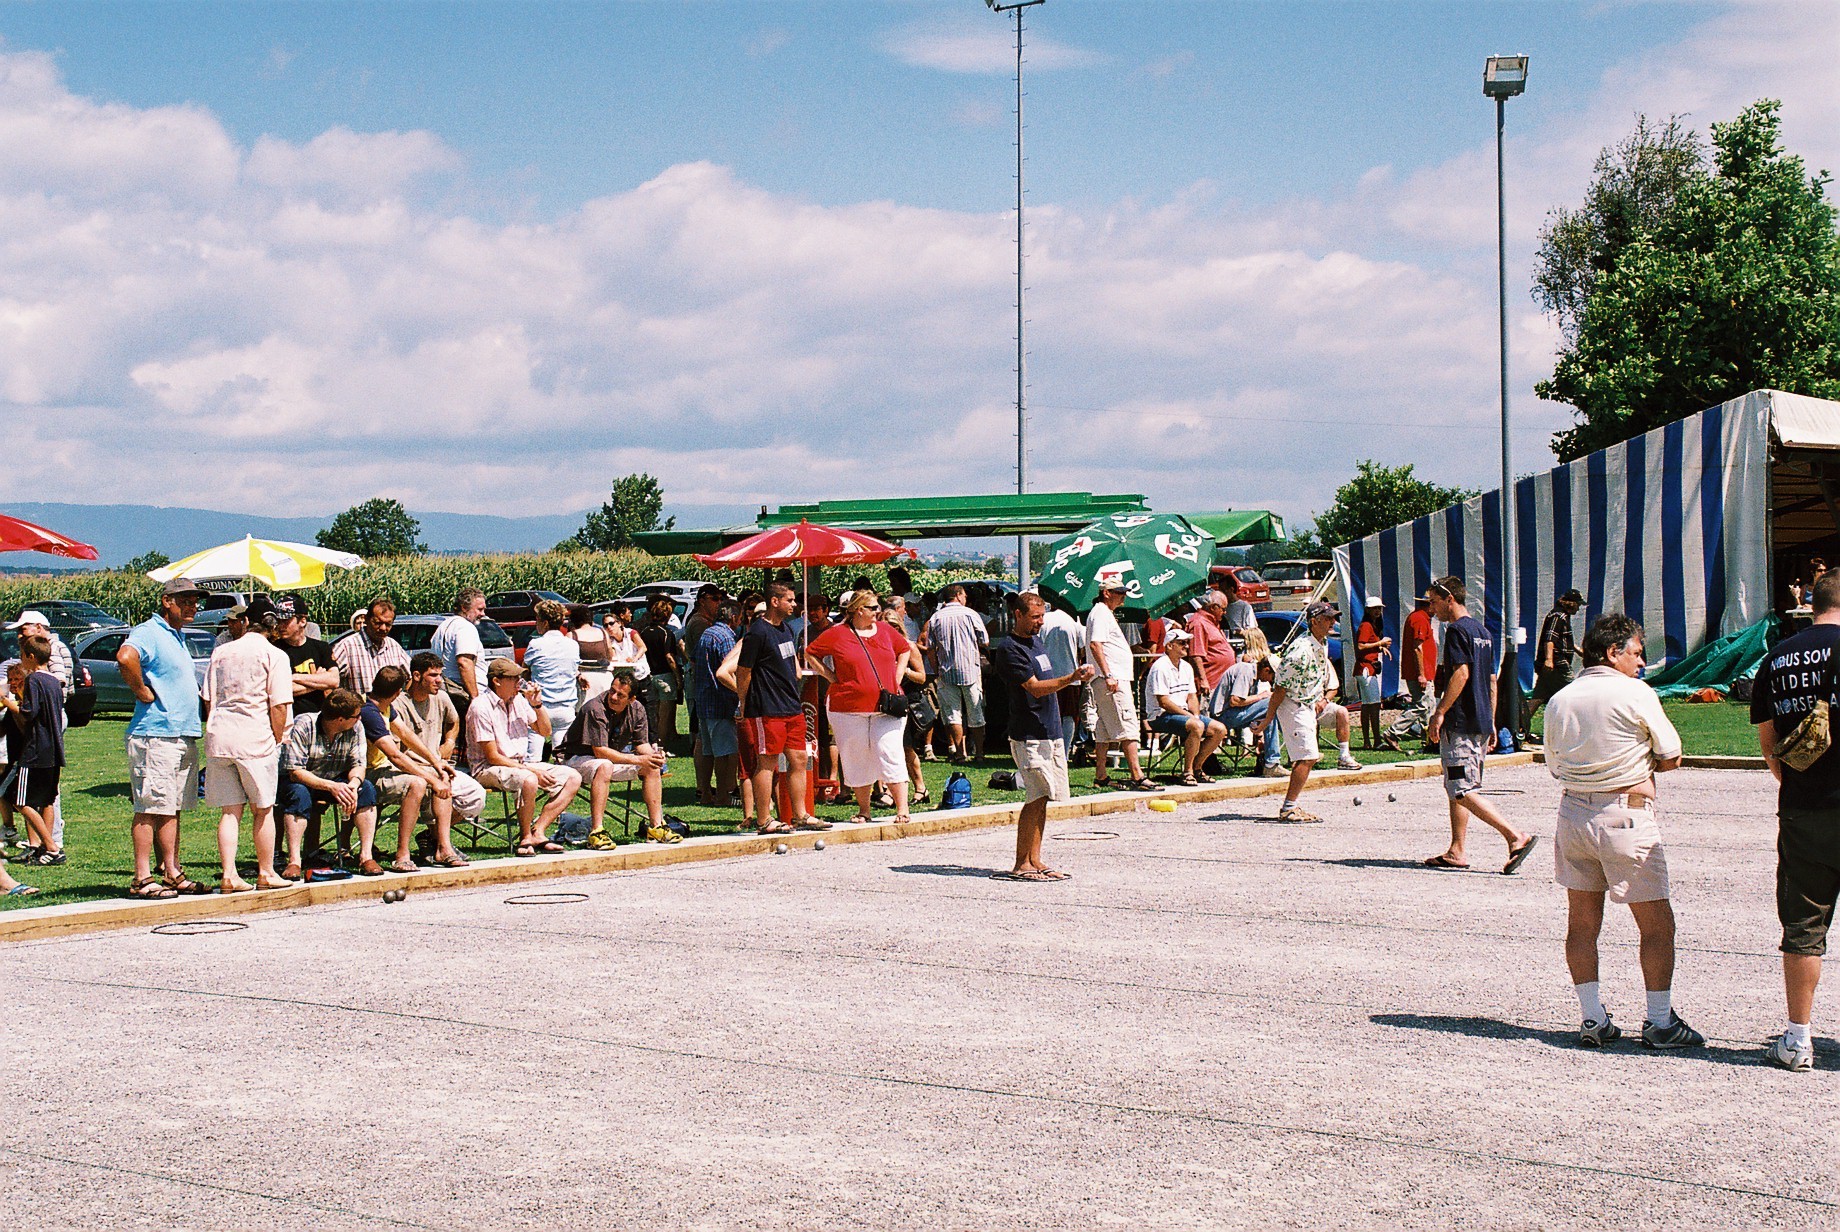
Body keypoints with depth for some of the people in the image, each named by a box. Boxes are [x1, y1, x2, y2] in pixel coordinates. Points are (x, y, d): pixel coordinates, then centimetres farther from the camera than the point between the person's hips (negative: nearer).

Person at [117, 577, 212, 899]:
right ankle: (142, 880, -6)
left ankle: (172, 875, 15)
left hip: (184, 736, 10)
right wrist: (143, 693, -21)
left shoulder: (176, 637, 20)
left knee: (173, 809, 11)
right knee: (151, 809, -8)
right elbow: (126, 657, -31)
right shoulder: (149, 632, -10)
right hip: (155, 735, -10)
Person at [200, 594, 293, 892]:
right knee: (263, 809, 8)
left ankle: (229, 875, 1)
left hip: (219, 736, 4)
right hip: (256, 739, -4)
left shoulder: (221, 653, 12)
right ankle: (266, 874, 15)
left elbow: (209, 700, 13)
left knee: (230, 810, 7)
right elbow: (279, 706, -8)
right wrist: (277, 740, 3)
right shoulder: (274, 655, -3)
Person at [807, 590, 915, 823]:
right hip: (849, 707, -1)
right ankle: (863, 811, 18)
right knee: (857, 760, 5)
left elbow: (904, 649, 25)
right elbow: (810, 654, 6)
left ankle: (902, 810, -8)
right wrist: (834, 679, -2)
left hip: (886, 707, 1)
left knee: (890, 754, -8)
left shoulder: (885, 630, 9)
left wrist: (896, 679, 12)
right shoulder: (837, 634, -2)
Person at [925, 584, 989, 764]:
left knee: (953, 714, 3)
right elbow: (985, 642, 0)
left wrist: (936, 673, 10)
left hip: (946, 673, 1)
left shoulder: (935, 618, 4)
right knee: (975, 715, 8)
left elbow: (930, 648, 3)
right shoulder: (970, 614, -2)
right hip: (971, 671, -1)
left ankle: (960, 753, -3)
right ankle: (979, 753, 11)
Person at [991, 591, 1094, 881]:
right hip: (1029, 735, -9)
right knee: (1036, 798, -11)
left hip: (1051, 733, 9)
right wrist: (1071, 678, -28)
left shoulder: (1037, 644, 18)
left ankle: (1035, 861, 12)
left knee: (1042, 799, 8)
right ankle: (1021, 865, -7)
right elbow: (1035, 688, -19)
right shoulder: (1009, 648, -11)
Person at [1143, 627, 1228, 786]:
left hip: (1184, 713, 9)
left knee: (1219, 729, -4)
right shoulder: (1160, 667, -14)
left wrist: (1196, 715, -4)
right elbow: (1163, 702, -19)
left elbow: (1192, 696, 16)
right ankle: (1187, 772, -23)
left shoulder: (1186, 667, 14)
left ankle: (1197, 768, 6)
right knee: (1197, 726, -34)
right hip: (1161, 717, -9)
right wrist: (1189, 716, -18)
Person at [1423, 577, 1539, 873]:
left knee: (1462, 792, -10)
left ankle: (1516, 837, -18)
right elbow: (1491, 680, 20)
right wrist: (1491, 723, 22)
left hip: (1460, 724, -10)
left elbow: (1461, 673, -21)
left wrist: (1439, 713, -19)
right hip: (1481, 722, 10)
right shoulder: (1482, 631, 18)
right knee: (1457, 788, 15)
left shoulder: (1457, 630, -10)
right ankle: (1457, 852, 16)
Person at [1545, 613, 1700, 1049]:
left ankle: (1592, 1018, 11)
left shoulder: (1559, 701, 8)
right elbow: (1671, 757, -1)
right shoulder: (1636, 695, -8)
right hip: (1627, 814, -6)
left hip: (1573, 813, 6)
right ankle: (1660, 1022, 6)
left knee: (1582, 922, 9)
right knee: (1657, 923, 4)